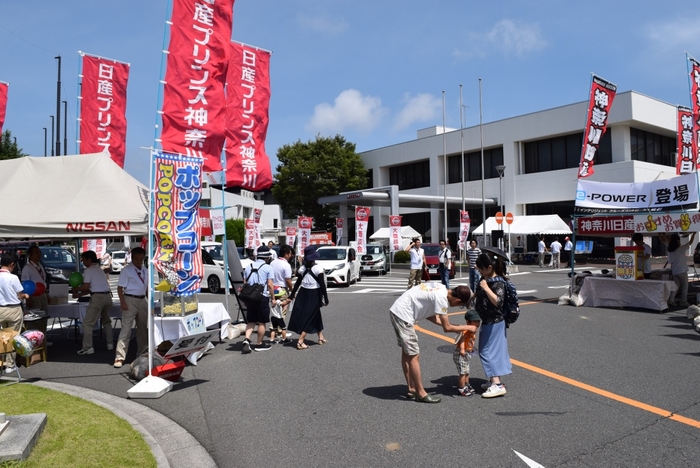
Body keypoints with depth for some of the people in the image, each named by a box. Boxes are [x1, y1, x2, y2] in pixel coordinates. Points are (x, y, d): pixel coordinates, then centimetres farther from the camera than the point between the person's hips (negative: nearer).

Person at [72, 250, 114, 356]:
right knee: (106, 321, 21)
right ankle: (110, 344, 24)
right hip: (107, 296, 9)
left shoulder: (88, 270, -3)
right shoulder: (98, 269, 23)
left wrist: (76, 289, 7)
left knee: (87, 323, -2)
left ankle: (88, 347, -5)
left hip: (97, 297, -9)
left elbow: (86, 287, -11)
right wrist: (79, 294, 22)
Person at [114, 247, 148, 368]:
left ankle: (142, 353, 31)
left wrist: (149, 300, 12)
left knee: (143, 327, 15)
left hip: (142, 300, 7)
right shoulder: (126, 270, -8)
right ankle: (120, 357, -6)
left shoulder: (145, 271, 11)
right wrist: (122, 302, -18)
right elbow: (120, 287, -10)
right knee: (126, 328, -9)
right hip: (130, 300, -6)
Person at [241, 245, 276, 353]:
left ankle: (247, 340, -5)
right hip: (262, 297, -5)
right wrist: (273, 298, -1)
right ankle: (259, 344, 15)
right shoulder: (268, 268, -6)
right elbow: (270, 285, -9)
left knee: (251, 321, 14)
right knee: (262, 322, 7)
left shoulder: (248, 267, 10)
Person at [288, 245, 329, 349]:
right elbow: (322, 284, -13)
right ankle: (300, 342, -3)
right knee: (309, 317, 1)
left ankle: (321, 337, 31)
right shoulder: (318, 268, -13)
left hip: (303, 293, 5)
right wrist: (326, 298, -7)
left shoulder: (302, 268, 0)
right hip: (314, 294, -5)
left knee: (316, 316, 20)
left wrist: (292, 294, 19)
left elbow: (298, 283, 6)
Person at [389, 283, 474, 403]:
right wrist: (468, 327, 1)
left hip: (396, 311, 10)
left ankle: (411, 390, 27)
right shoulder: (441, 297, -19)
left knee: (406, 352, 17)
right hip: (403, 315, -10)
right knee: (414, 355, -2)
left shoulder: (441, 289, 7)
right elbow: (447, 328, -13)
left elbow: (429, 314, 17)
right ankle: (421, 393, 8)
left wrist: (455, 327, 15)